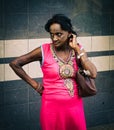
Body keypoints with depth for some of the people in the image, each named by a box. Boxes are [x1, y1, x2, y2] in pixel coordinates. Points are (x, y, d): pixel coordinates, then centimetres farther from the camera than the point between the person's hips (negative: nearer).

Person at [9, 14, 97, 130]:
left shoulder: (78, 49, -2)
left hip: (75, 106, 3)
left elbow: (93, 74, -15)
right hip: (52, 107, -2)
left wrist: (76, 49, -13)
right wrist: (34, 84, -3)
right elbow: (15, 64, -5)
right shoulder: (44, 51, -10)